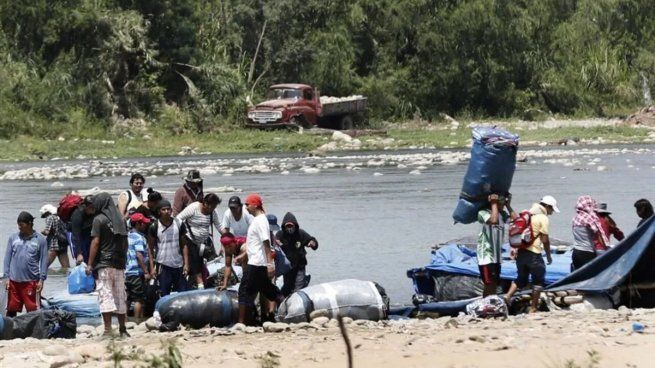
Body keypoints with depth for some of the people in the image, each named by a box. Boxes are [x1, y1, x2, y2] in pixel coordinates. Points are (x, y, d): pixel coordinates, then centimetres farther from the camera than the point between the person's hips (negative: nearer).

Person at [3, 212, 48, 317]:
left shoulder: (40, 240, -2)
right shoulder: (13, 238, 4)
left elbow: (44, 261, 0)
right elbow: (8, 258, 7)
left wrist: (41, 280, -4)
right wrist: (6, 277, 4)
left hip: (31, 280, -2)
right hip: (14, 280, 2)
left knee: (32, 310, 2)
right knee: (11, 309, 9)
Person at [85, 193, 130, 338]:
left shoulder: (99, 219, -5)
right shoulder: (120, 219, 12)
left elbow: (95, 242, -10)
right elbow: (125, 243, 13)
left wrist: (90, 264, -7)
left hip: (103, 264, -6)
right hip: (119, 264, 6)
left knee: (105, 296, -7)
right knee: (120, 296, 10)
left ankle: (107, 330, -13)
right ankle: (122, 330, 13)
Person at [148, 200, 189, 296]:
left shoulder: (179, 224, 2)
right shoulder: (154, 227, -4)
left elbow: (184, 245, 5)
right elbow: (150, 248, 1)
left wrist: (186, 264, -1)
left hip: (179, 265, 3)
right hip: (163, 266, -2)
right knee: (164, 295, -1)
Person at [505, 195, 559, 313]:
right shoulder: (543, 218, -7)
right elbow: (545, 239, -10)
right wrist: (549, 255, 2)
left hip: (520, 251, 7)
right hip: (533, 253, -7)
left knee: (521, 278, 19)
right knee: (538, 280, 7)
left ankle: (508, 296, -1)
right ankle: (533, 308, 8)